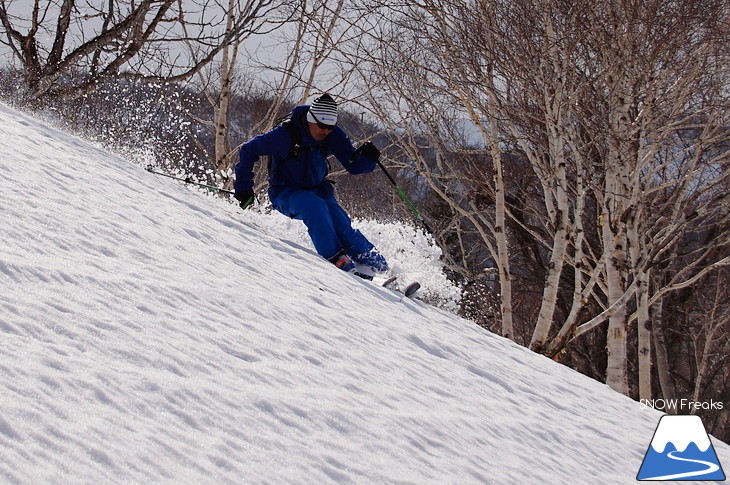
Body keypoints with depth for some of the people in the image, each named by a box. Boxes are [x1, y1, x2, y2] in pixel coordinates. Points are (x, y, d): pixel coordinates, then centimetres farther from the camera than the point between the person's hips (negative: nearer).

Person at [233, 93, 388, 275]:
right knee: (314, 205, -34)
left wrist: (367, 157, -30)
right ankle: (334, 257, -34)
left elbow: (353, 166, -7)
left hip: (318, 190, 4)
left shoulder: (334, 136, -11)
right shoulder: (285, 134, -23)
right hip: (285, 194, -4)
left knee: (342, 226, -17)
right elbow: (249, 150, -12)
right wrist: (243, 186, -12)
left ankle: (374, 262, -8)